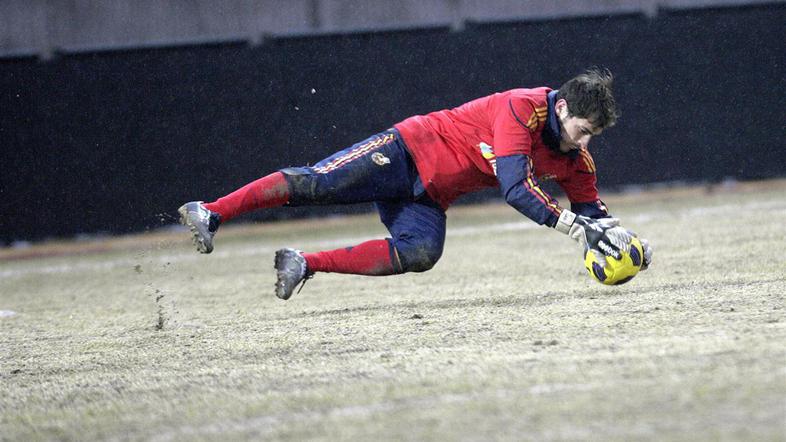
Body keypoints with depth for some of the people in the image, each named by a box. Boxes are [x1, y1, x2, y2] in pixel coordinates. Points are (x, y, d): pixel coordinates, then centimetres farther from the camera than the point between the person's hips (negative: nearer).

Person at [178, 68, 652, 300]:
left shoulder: (575, 159, 3)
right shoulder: (523, 107, -22)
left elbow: (593, 211, 12)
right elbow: (515, 187, -30)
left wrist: (628, 246, -6)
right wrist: (572, 224, -32)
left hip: (430, 200, 7)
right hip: (410, 150, -7)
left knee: (420, 254, -21)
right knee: (316, 182, -22)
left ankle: (306, 264, -15)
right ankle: (212, 213, -20)